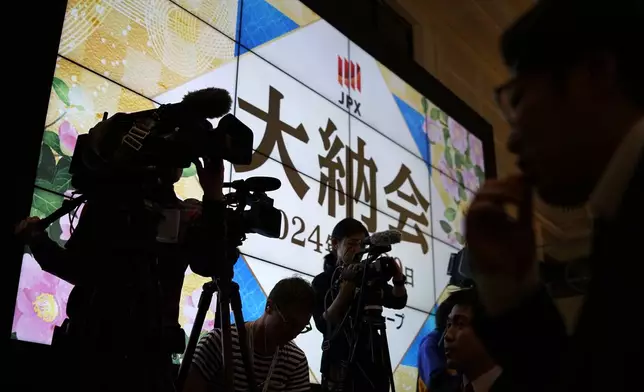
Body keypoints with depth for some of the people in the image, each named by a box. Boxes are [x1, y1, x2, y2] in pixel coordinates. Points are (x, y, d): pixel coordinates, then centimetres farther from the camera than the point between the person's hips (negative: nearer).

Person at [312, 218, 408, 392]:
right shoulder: (322, 282, -5)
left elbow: (398, 302, 5)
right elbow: (324, 324, -15)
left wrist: (398, 279, -15)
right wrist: (346, 286, -23)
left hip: (373, 361, 3)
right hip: (340, 363, -3)